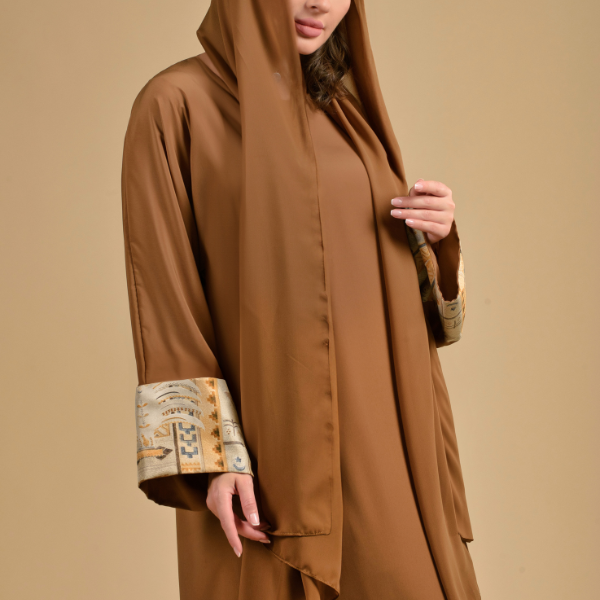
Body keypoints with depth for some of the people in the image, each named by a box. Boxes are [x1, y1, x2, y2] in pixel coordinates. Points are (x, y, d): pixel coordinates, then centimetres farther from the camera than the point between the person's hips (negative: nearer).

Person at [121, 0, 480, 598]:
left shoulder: (345, 108, 13)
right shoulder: (175, 105, -5)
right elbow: (163, 297, -9)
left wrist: (434, 236, -5)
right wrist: (210, 457, -16)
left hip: (375, 430, 6)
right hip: (266, 444, -6)